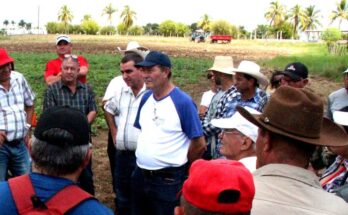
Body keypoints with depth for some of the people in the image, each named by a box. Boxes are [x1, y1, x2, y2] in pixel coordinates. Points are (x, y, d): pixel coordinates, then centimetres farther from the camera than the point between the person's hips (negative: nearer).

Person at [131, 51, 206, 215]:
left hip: (168, 180, -6)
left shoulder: (183, 102, -17)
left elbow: (199, 144, -14)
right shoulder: (145, 98, 3)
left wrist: (178, 165, -2)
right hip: (140, 175, 7)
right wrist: (145, 156, 11)